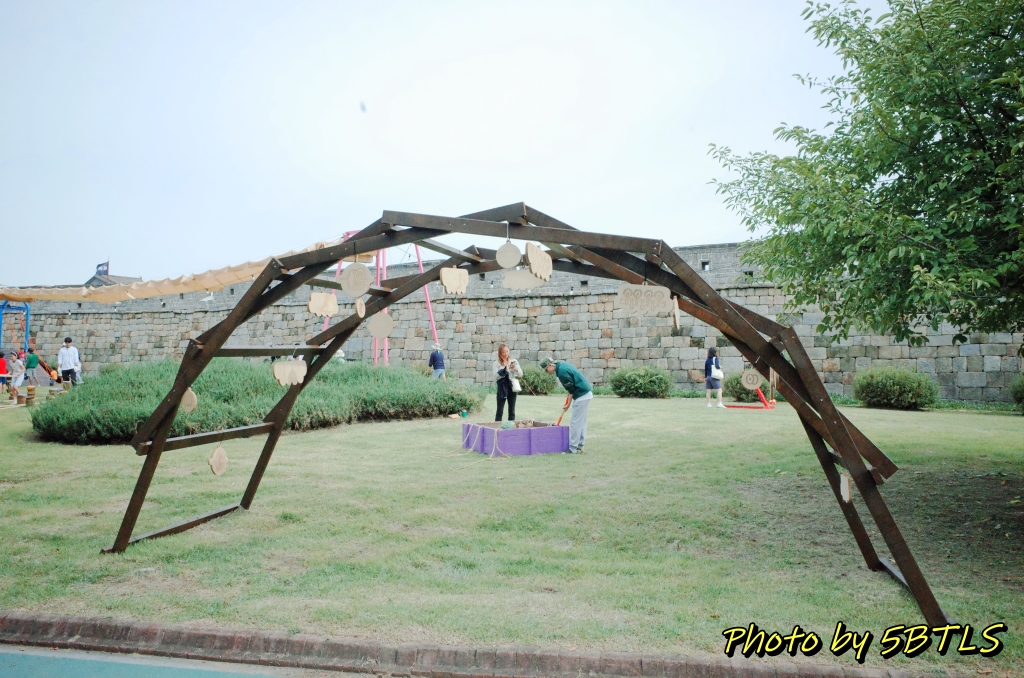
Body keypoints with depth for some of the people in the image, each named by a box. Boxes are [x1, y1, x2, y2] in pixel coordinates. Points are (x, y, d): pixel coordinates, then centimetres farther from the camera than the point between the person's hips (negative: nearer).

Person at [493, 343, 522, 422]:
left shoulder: (514, 361, 4)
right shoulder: (497, 363, -2)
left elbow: (521, 374, 1)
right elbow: (496, 376, -11)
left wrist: (516, 369, -18)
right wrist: (504, 370, -21)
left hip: (512, 388, 3)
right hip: (502, 388, -3)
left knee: (512, 411, 8)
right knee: (500, 411, -1)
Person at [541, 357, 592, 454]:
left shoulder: (561, 371, -19)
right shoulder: (563, 364, 10)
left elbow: (571, 388, -15)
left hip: (582, 396, -10)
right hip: (587, 393, 10)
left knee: (575, 422, -5)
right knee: (581, 422, 14)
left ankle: (573, 449, -1)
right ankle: (579, 447, 19)